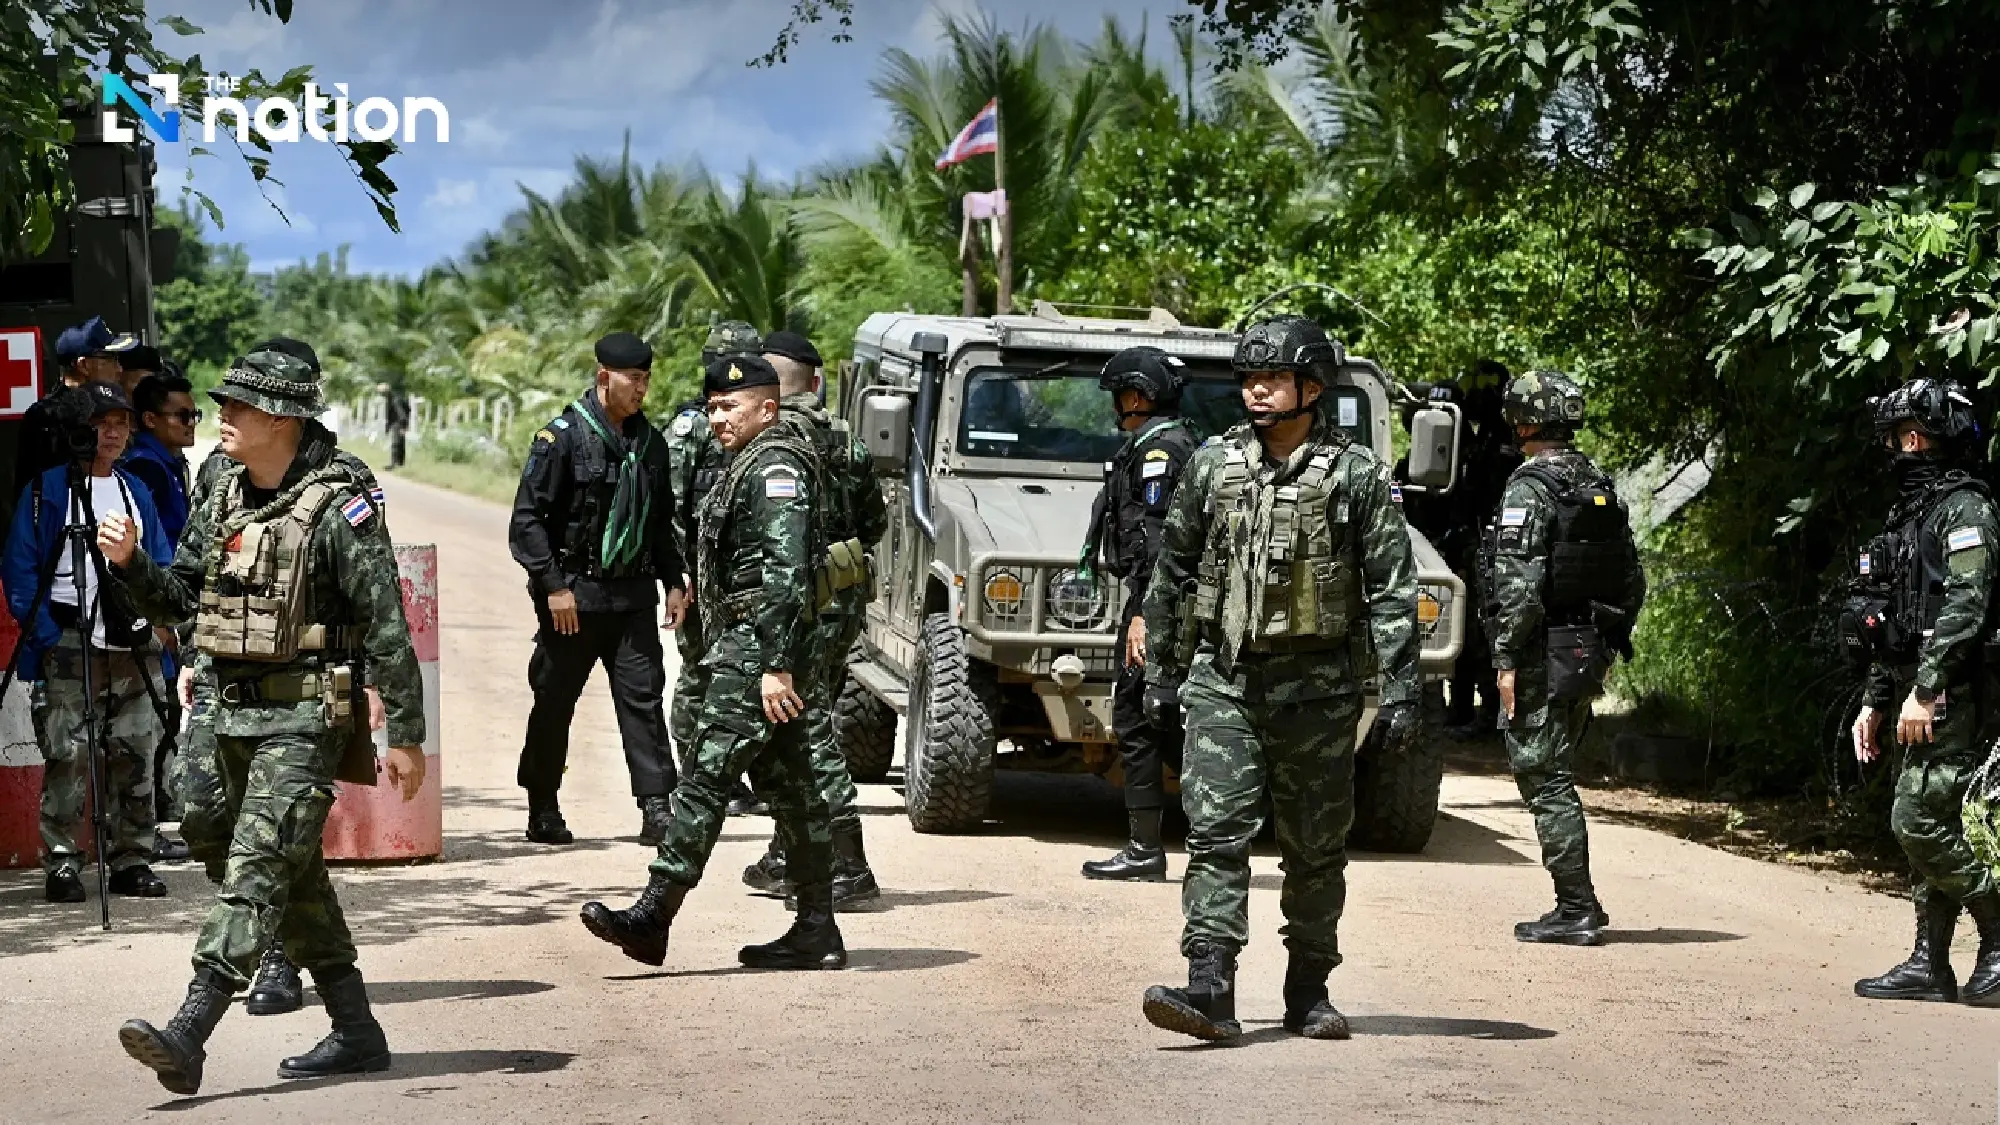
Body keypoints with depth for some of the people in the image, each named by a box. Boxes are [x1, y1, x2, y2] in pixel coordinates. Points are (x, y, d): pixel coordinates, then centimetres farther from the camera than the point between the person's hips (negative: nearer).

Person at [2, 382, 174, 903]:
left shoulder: (135, 491, 16)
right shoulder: (47, 488, 0)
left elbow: (163, 564, 20)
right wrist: (46, 635, -11)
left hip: (136, 649, 5)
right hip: (73, 648, -5)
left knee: (134, 756, 6)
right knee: (69, 756, -10)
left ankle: (130, 859, 13)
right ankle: (61, 863, -6)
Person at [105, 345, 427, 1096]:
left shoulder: (337, 508, -13)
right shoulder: (225, 498, 10)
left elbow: (387, 627, -13)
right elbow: (179, 595, 16)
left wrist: (406, 736, -14)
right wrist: (130, 562, -4)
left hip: (305, 719, -9)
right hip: (235, 715, 9)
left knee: (257, 870, -15)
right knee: (296, 878, 14)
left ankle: (188, 1035, -24)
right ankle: (356, 1032, 23)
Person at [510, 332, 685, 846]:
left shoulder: (650, 442, 11)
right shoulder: (562, 437, -9)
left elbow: (662, 521, 21)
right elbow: (527, 518, -11)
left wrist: (673, 581, 13)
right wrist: (553, 585, -15)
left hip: (633, 595, 5)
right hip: (573, 595, -4)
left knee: (643, 696, -3)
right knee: (554, 702, 6)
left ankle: (656, 809, -5)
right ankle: (543, 810, 18)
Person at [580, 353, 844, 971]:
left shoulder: (776, 468, -12)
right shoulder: (751, 466, 22)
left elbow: (786, 572, -21)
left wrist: (776, 665, -25)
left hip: (756, 652, -11)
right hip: (748, 650, 11)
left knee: (706, 777, -12)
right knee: (788, 788, 9)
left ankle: (651, 919, -14)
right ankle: (817, 932, 11)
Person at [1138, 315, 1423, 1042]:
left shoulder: (1356, 475, -3)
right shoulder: (1214, 464, 6)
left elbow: (1392, 591, -3)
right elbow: (1173, 570, 15)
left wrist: (1400, 692, -9)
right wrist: (1160, 665, 16)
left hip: (1316, 687, -1)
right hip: (1224, 680, 2)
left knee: (1316, 846, 7)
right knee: (1216, 829, -10)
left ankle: (1309, 994, 19)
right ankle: (1210, 989, -15)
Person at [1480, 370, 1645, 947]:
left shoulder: (1529, 488, -14)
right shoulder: (1601, 487, 13)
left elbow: (1520, 583, -21)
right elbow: (1634, 580, 16)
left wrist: (1506, 661, -17)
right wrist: (1607, 643, 22)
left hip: (1542, 657, -8)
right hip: (1588, 654, 8)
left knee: (1545, 781, -4)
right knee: (1556, 777, 17)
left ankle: (1576, 911, -5)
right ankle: (1580, 907, 19)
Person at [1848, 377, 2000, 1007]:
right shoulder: (1908, 514, 21)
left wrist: (1925, 690, -24)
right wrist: (1874, 702, 20)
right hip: (1919, 697, 10)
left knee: (1919, 820, -14)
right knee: (1925, 827, 8)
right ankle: (1930, 965, 11)